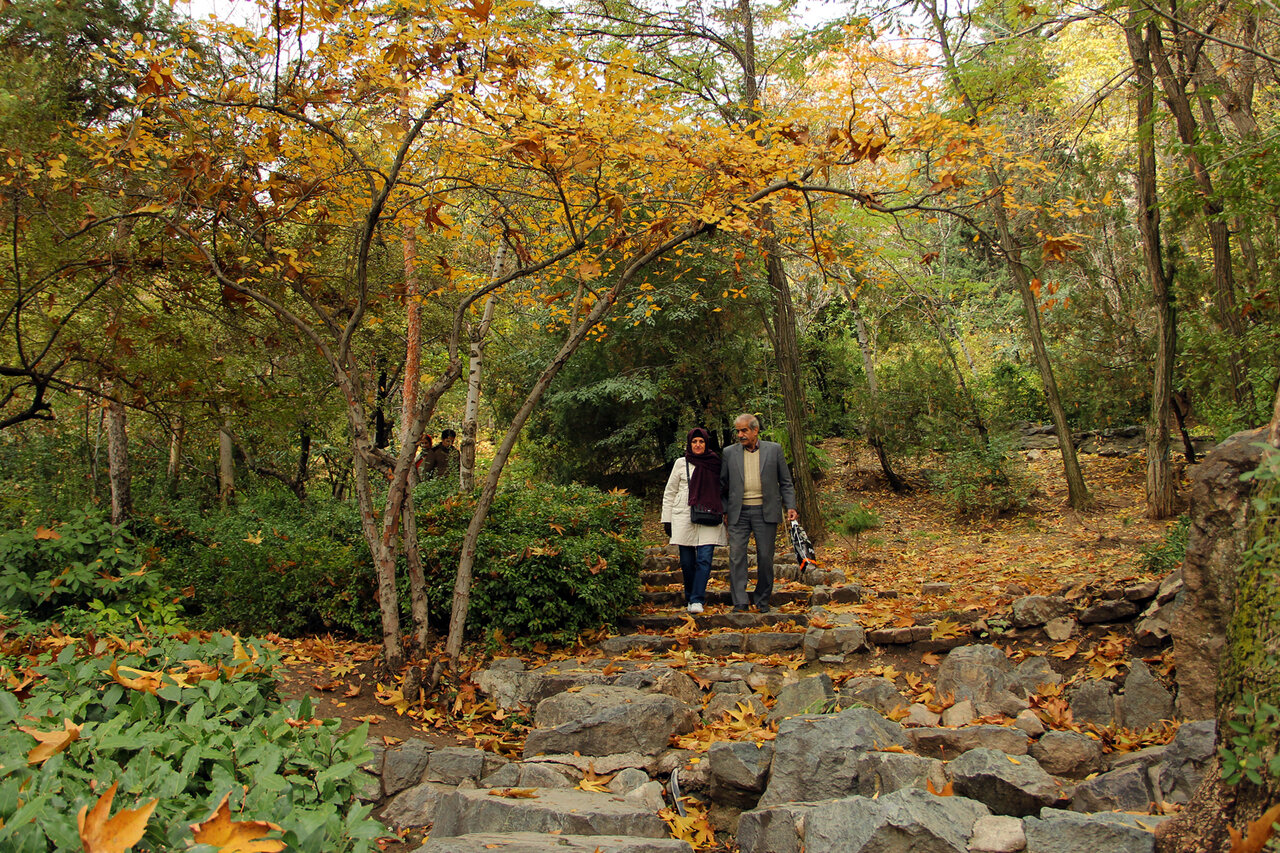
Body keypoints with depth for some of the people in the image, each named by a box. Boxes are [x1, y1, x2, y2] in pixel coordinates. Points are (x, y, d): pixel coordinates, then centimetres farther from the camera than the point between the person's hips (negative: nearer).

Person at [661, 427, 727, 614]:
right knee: (687, 561, 3)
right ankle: (690, 596, 21)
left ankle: (697, 600, -9)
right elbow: (669, 493, 9)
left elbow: (722, 489, 18)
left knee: (705, 559, -11)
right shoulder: (681, 463, 7)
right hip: (684, 518, 0)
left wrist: (723, 514, 12)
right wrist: (667, 520, 4)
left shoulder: (715, 463, 9)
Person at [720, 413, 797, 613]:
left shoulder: (774, 449, 6)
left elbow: (785, 482, 8)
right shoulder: (729, 453, 8)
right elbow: (722, 485, 12)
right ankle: (740, 602, 0)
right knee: (737, 556, -5)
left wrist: (790, 506, -1)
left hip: (765, 512, -1)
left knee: (765, 557, 3)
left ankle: (762, 600, 17)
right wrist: (724, 511, 6)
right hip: (739, 513, 1)